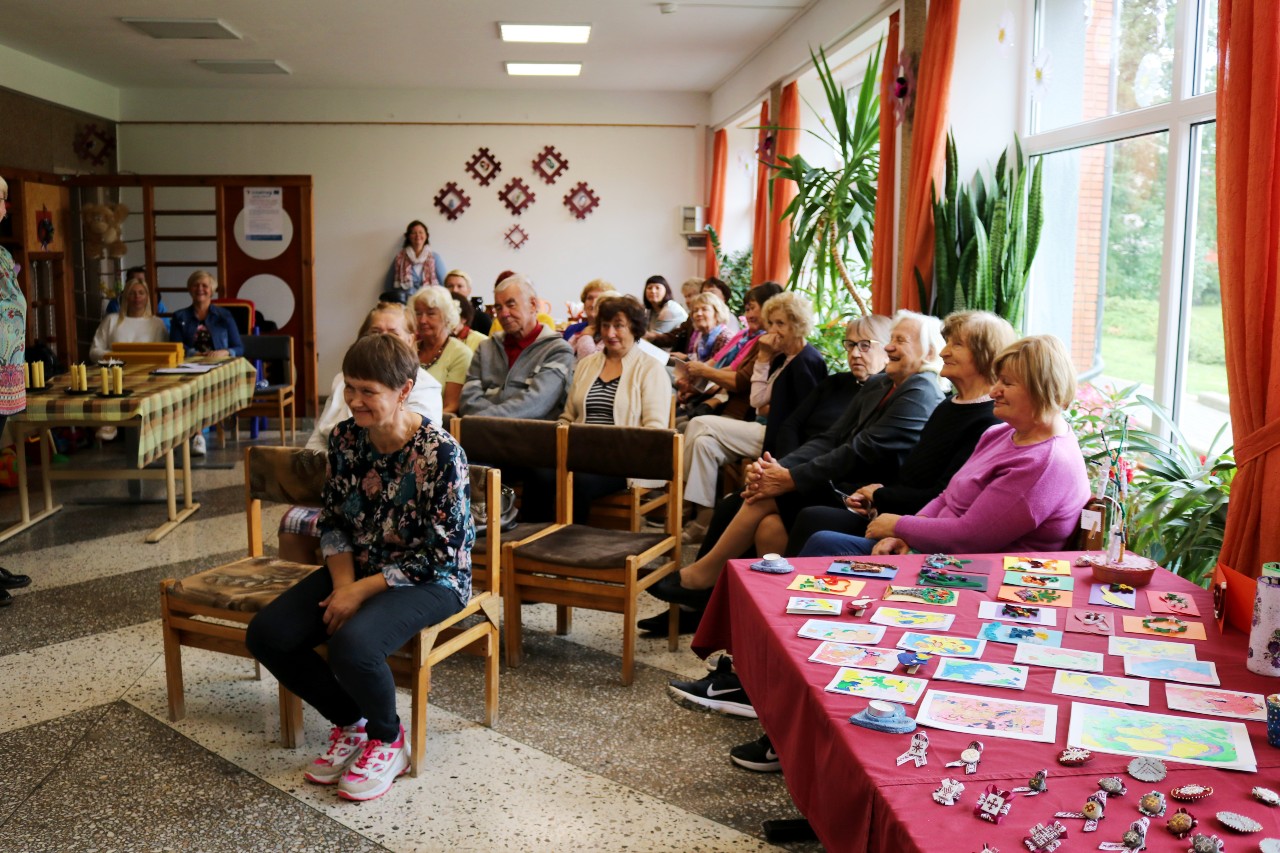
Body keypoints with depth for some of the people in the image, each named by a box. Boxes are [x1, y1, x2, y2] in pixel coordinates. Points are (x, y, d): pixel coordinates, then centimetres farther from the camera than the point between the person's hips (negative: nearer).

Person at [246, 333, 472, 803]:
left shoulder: (440, 453, -21)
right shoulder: (344, 438, -3)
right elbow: (332, 522, 6)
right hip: (357, 571, 7)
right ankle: (350, 722, 11)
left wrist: (363, 589, -19)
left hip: (428, 582, -6)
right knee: (266, 635, -12)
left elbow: (441, 556, -19)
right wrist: (343, 583, -10)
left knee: (351, 644, -34)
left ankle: (387, 739, 0)